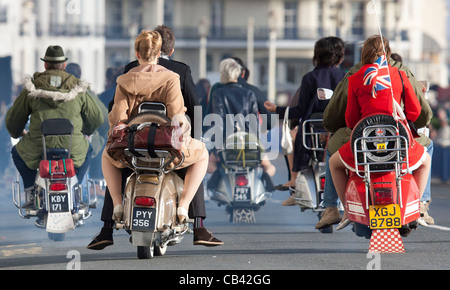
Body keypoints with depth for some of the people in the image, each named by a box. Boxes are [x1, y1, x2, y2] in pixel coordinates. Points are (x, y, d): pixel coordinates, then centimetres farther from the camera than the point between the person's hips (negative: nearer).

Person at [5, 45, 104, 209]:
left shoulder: (32, 88, 7)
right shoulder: (78, 89, 10)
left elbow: (13, 120, 13)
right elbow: (96, 118, 18)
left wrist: (17, 134, 38)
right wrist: (85, 131, 41)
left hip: (37, 152, -1)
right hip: (72, 151, 1)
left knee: (17, 151, 32)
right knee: (87, 149, 36)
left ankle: (32, 193, 21)